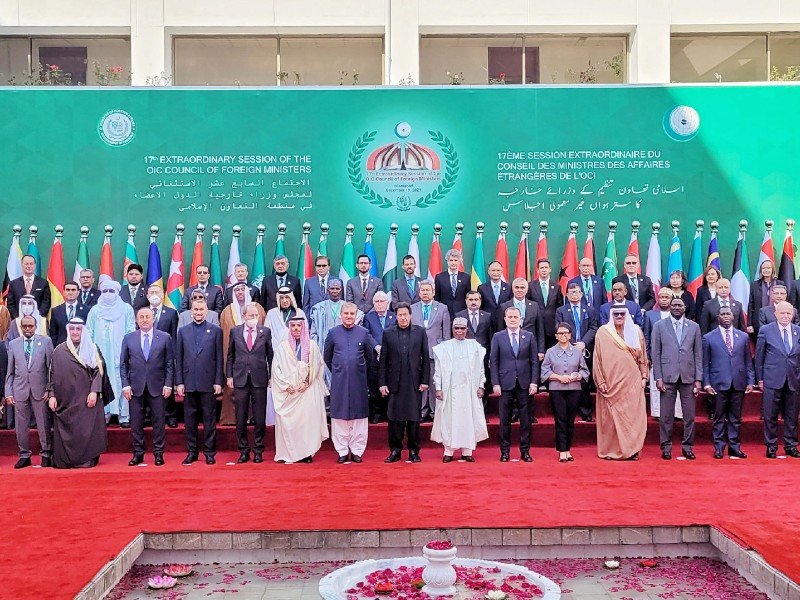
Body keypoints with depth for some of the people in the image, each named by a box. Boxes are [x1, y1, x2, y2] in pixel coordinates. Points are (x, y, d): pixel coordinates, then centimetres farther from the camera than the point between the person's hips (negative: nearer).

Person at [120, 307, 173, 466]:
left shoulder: (165, 337, 3)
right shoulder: (128, 338, 7)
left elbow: (170, 363, 3)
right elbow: (123, 364, 7)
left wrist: (168, 384, -4)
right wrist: (125, 385, -2)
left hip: (157, 387, -1)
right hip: (135, 387, 1)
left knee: (159, 422, 3)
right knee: (136, 423, 5)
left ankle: (159, 453, 12)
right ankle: (138, 453, 15)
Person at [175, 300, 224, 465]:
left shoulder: (215, 331, 4)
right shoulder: (183, 331, 9)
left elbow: (219, 358, 2)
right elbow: (178, 359, 8)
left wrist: (218, 382, -4)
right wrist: (179, 382, 1)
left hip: (208, 382, -2)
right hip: (189, 382, 2)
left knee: (209, 419, 3)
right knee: (190, 419, 7)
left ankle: (209, 452, 11)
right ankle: (191, 452, 16)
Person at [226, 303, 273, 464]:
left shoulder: (265, 331, 4)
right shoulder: (235, 331, 6)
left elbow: (270, 355, 6)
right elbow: (230, 355, 10)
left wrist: (272, 376, 3)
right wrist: (229, 376, 4)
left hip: (259, 379, -1)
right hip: (240, 379, 1)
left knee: (260, 418, 3)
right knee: (240, 418, 5)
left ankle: (258, 451, 15)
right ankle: (244, 450, 16)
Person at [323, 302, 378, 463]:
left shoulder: (363, 333, 2)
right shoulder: (333, 333, 3)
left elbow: (370, 356, 14)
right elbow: (327, 357, 14)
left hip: (358, 381, 0)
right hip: (339, 381, 0)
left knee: (359, 416, 3)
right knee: (339, 415, 3)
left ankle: (357, 451, 13)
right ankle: (342, 451, 12)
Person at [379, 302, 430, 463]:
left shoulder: (420, 332, 6)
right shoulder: (388, 333, 6)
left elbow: (426, 358, 5)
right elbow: (383, 360, 5)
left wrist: (425, 381, -1)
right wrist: (382, 383, 0)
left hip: (414, 383, 0)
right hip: (395, 383, 0)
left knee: (414, 418, 4)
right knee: (394, 417, 3)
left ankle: (414, 451, 14)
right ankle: (395, 450, 13)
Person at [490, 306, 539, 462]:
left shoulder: (529, 337, 7)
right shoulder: (497, 337, 4)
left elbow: (534, 361, 6)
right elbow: (493, 362, 2)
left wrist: (534, 382, -3)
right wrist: (495, 384, -5)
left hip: (525, 384, 1)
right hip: (505, 384, -1)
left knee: (526, 420, 5)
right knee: (504, 420, 4)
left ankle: (525, 451, 14)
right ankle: (505, 451, 13)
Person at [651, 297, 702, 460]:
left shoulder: (694, 327, 9)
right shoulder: (659, 326, 5)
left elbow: (698, 355, 8)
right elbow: (655, 353, 3)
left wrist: (698, 379, 2)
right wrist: (658, 377, -4)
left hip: (688, 377, 1)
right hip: (668, 377, -1)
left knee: (689, 416, 3)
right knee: (666, 416, 1)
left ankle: (687, 447, 15)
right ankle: (666, 447, 11)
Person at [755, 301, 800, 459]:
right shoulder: (766, 330, -1)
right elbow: (759, 357, 3)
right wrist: (760, 379, 1)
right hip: (772, 380, -2)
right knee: (770, 416, 2)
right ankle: (771, 446, 13)